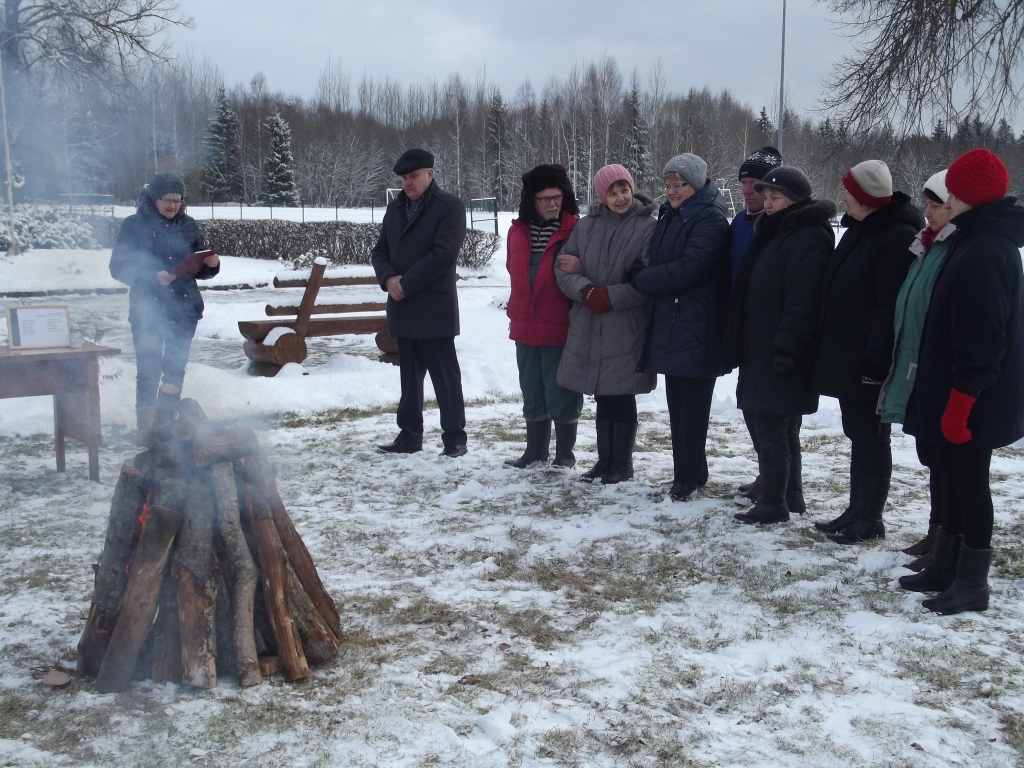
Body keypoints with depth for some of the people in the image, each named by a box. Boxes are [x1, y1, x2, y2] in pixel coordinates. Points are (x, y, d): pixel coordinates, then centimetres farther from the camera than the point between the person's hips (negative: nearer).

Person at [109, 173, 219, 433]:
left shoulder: (188, 225, 7)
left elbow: (200, 268, 11)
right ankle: (146, 428, 3)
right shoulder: (134, 225, -4)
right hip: (147, 310, -4)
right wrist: (151, 276, -22)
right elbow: (119, 267, -7)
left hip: (184, 309, 4)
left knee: (176, 369, 11)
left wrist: (211, 264, -12)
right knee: (148, 370, -5)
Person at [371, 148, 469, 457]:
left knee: (444, 374, -3)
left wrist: (406, 284, -16)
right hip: (402, 307, 7)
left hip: (434, 307, -7)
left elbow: (443, 254, -16)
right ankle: (410, 435, 21)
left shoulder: (450, 207, -6)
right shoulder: (396, 207, 16)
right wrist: (388, 278, -6)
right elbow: (380, 250, 15)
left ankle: (455, 437, 4)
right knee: (409, 374, 13)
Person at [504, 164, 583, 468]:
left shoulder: (575, 230, -9)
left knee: (560, 393, 2)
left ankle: (565, 454, 17)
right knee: (532, 392, 16)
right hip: (525, 326, 6)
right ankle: (535, 451, 29)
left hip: (560, 326, -6)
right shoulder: (518, 231, 8)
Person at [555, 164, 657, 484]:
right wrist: (587, 291, -12)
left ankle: (622, 463, 16)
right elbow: (564, 268, 5)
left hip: (627, 329, -4)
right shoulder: (586, 226, 8)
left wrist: (610, 296, -14)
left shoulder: (648, 227, -5)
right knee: (603, 396, 12)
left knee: (621, 396, 2)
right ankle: (605, 460, 23)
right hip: (588, 327, 4)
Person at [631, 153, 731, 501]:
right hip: (669, 327, 9)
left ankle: (688, 476, 5)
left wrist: (640, 280, -9)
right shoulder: (669, 217, 18)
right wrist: (645, 279, 2)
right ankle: (688, 473, 22)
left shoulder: (710, 220, -11)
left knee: (692, 405, -3)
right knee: (677, 404, 12)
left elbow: (687, 269, -20)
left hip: (695, 329, -9)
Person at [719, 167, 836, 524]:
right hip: (760, 349, 10)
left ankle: (773, 504, 3)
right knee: (782, 427, 16)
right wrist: (740, 344, 17)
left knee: (769, 426, -5)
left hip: (782, 354, -10)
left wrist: (786, 347, -25)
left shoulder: (809, 238, -14)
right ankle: (791, 494, 26)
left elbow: (803, 300, -22)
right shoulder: (774, 233, 18)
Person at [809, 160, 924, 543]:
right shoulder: (860, 229, 13)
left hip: (871, 364, -9)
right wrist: (829, 350, 16)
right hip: (845, 357, 9)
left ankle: (869, 519, 12)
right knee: (858, 436, 16)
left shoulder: (899, 237, -16)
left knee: (871, 439, 1)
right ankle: (857, 510, 26)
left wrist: (875, 359, -23)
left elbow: (893, 307, -21)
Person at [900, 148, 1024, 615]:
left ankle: (972, 583, 12)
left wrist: (960, 400, -23)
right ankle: (946, 567, 29)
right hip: (953, 393, 10)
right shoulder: (979, 241, 12)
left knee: (968, 482, 0)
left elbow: (982, 337, -25)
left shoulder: (983, 252, -21)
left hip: (973, 400, -10)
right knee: (952, 477, 17)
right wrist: (945, 395, 20)